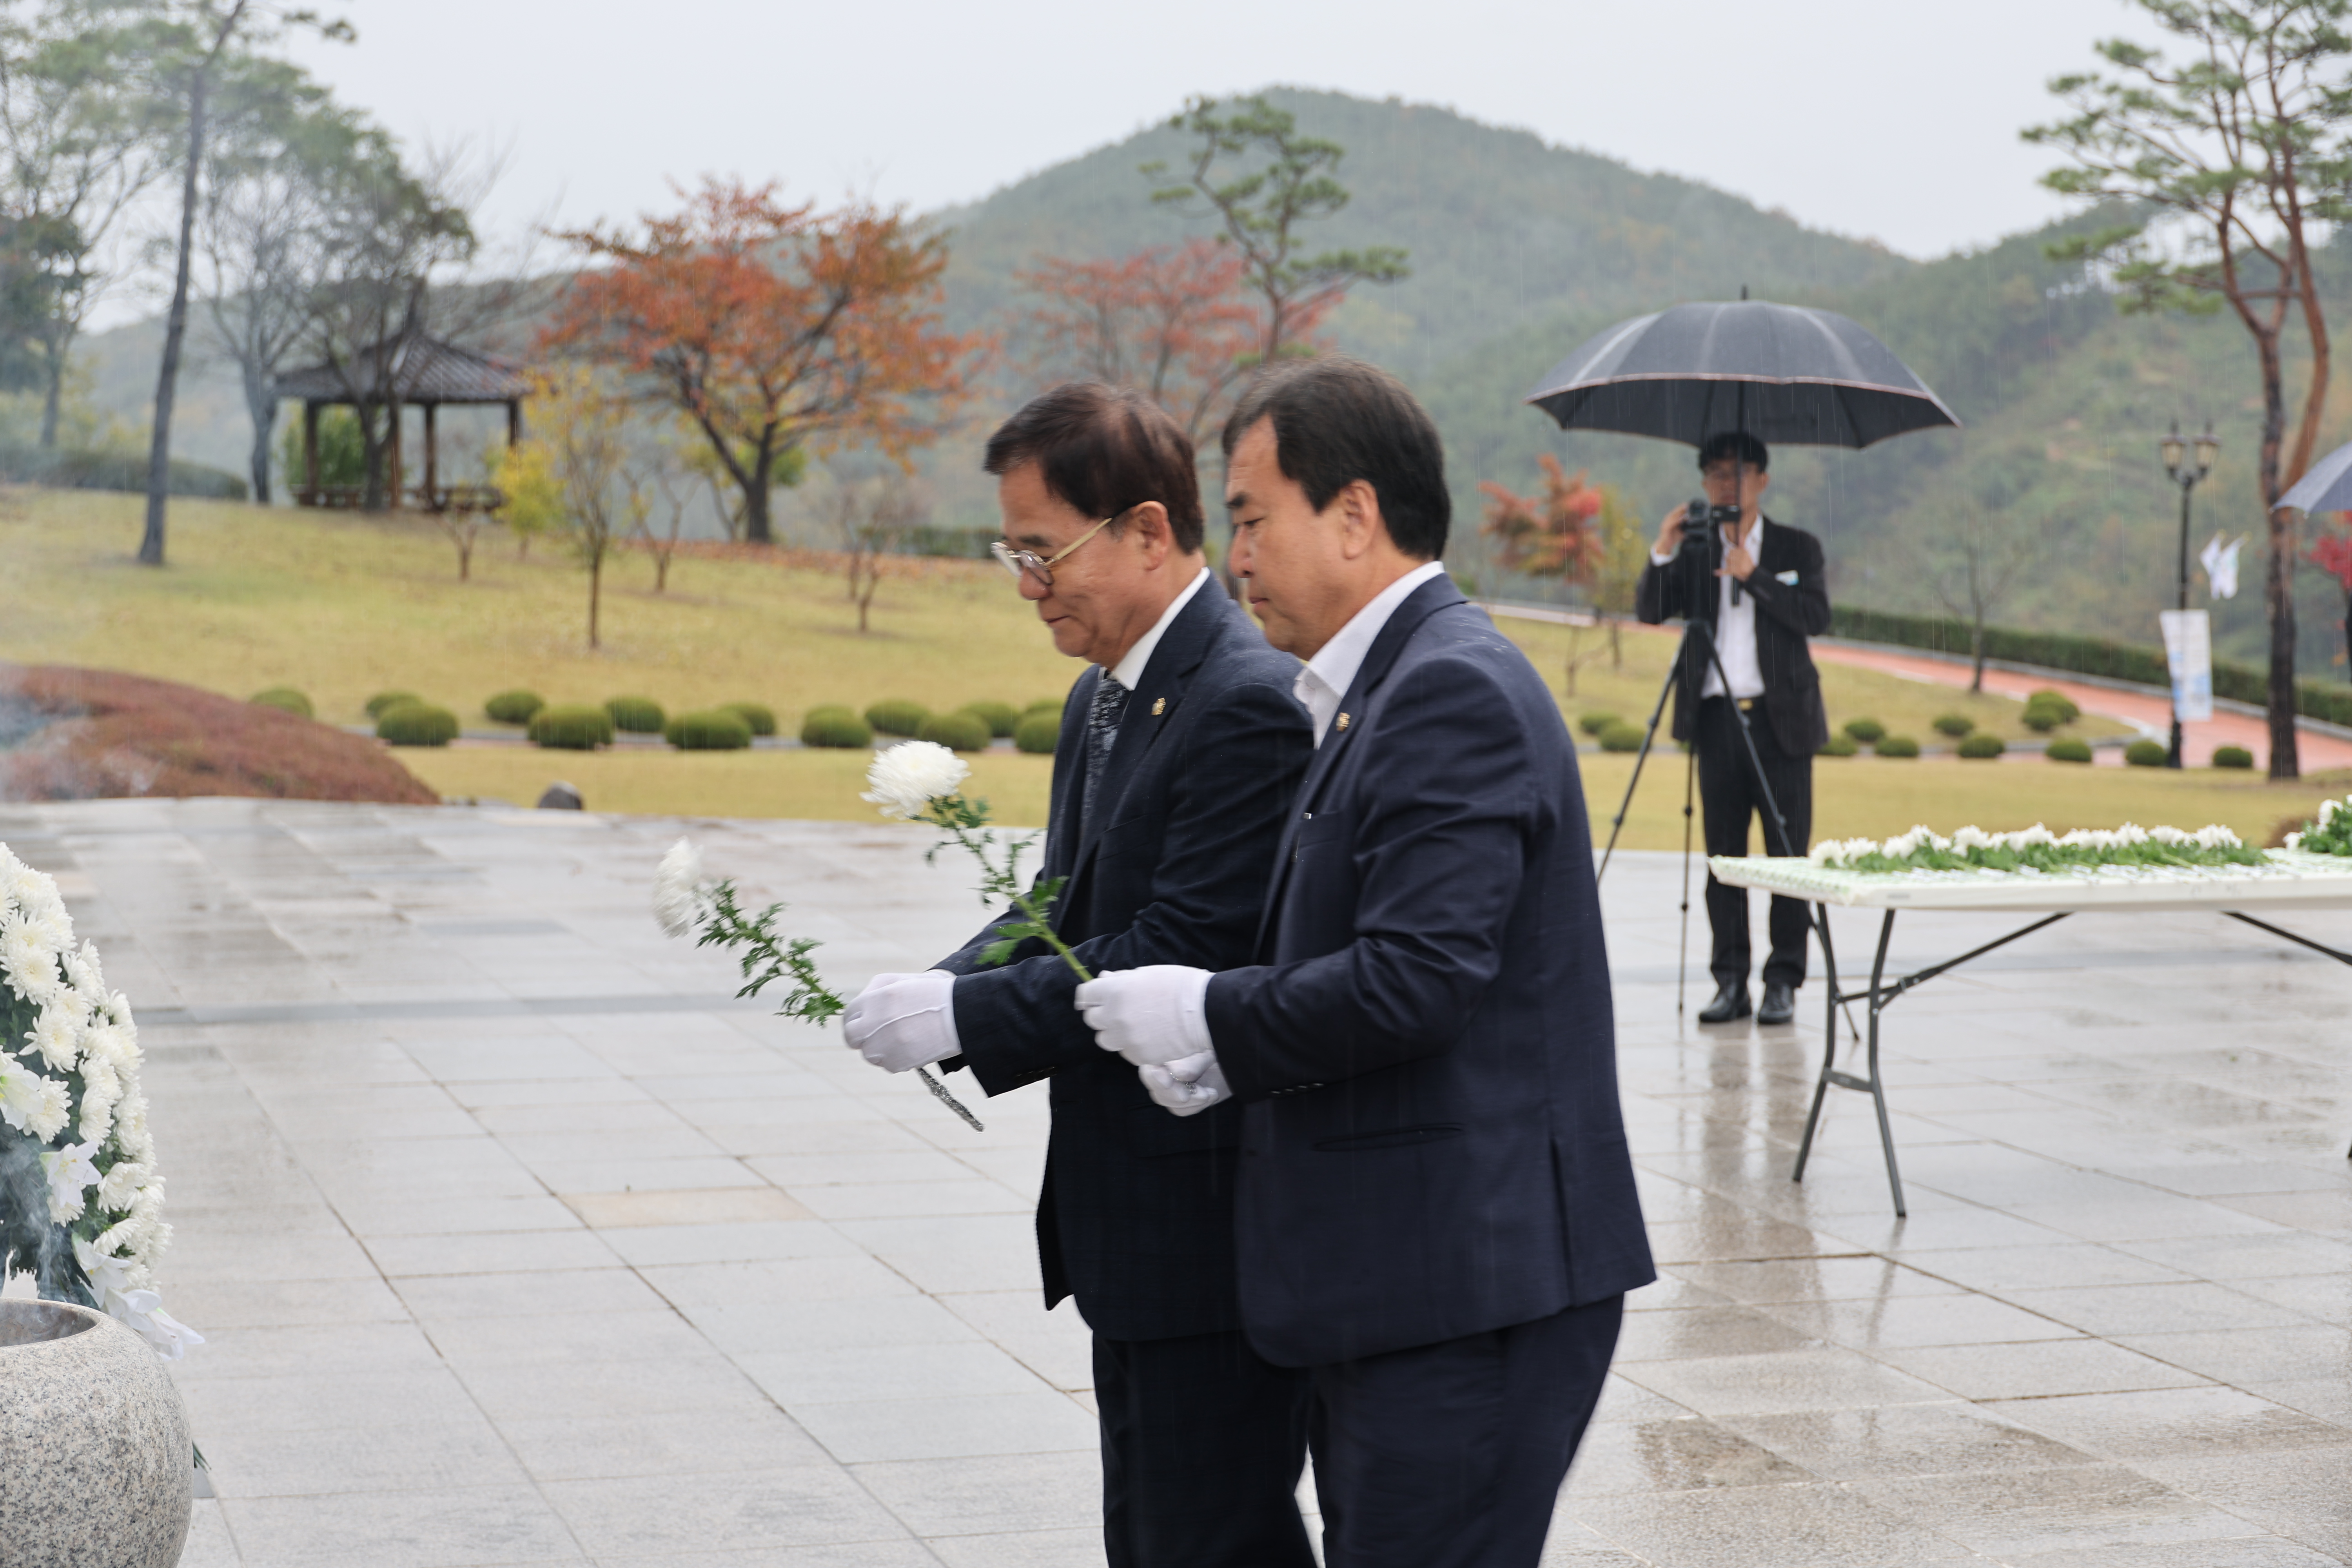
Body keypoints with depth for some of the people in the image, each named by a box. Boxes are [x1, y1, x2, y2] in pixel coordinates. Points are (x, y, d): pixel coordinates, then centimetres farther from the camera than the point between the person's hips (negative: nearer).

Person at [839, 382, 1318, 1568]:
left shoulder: (1252, 705, -19)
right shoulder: (1100, 701, 13)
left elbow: (1176, 957, -24)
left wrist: (963, 1016, -20)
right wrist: (942, 986, -3)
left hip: (1217, 1233, -10)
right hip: (1128, 1225, 10)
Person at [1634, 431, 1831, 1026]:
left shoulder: (1797, 548, 8)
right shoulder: (1694, 549, 12)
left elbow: (1817, 616, -7)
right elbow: (1650, 611, 1)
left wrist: (1753, 575, -13)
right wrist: (1662, 555, -14)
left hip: (1779, 716, -2)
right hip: (1717, 716, 2)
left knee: (1788, 852, -3)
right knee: (1723, 853, 2)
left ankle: (1783, 982, 2)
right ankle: (1730, 981, 6)